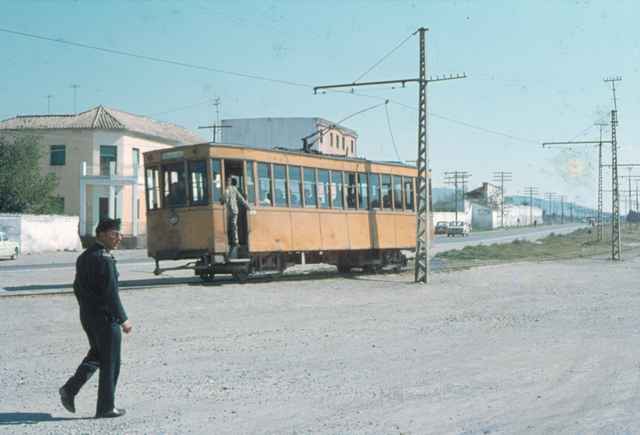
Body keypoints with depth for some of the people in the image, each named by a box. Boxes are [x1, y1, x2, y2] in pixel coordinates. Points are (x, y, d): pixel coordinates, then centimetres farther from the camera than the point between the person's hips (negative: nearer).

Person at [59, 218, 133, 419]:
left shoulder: (84, 256, 9)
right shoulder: (104, 259, -20)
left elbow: (77, 287, 16)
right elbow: (111, 294, -23)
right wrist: (123, 319, -19)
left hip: (87, 316, 9)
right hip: (105, 317, -9)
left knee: (96, 355, 24)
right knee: (110, 363, 3)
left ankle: (70, 389, 14)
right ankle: (106, 408, 11)